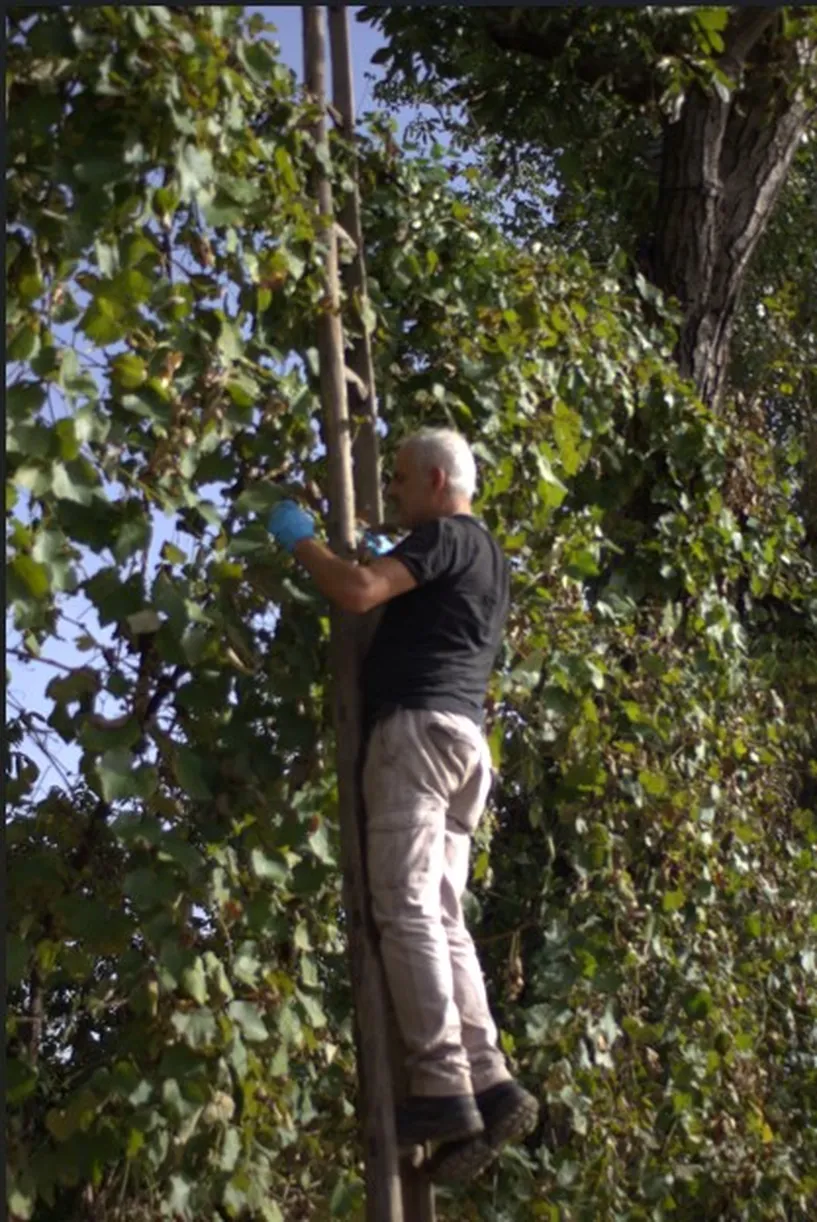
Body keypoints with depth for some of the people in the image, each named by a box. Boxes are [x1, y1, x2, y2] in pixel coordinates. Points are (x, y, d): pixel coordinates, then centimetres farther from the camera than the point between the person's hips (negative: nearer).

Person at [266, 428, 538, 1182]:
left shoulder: (446, 536, -1)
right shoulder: (484, 555, 30)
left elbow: (358, 592, -16)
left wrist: (300, 540, 0)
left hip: (421, 725, -10)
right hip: (462, 735, 10)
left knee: (407, 908, -14)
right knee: (441, 917, 4)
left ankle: (444, 1089, -20)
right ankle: (491, 1087, -4)